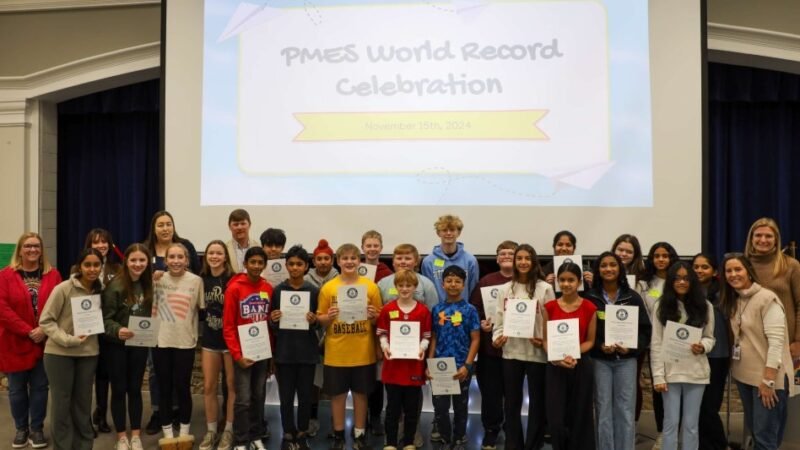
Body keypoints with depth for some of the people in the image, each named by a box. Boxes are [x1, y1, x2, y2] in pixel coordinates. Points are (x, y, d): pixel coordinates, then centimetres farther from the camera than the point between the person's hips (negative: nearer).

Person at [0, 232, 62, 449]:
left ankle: (37, 429, 21)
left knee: (40, 387, 8)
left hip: (45, 341, 1)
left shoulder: (53, 275, 2)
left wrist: (45, 329, -15)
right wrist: (27, 331, -16)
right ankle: (21, 429, 26)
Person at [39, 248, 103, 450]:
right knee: (62, 402, 7)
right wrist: (67, 339, -20)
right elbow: (45, 321, -12)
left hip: (88, 353, 4)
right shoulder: (63, 289, -14)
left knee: (83, 401, 14)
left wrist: (92, 339, -7)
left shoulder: (100, 290, 0)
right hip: (59, 353, -4)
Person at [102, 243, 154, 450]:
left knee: (135, 389, 11)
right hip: (117, 345, -3)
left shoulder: (149, 285, 1)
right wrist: (118, 331, -32)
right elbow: (106, 318, -15)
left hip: (139, 344, 4)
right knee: (119, 390, 6)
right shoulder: (115, 285, -14)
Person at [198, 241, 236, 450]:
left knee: (231, 386, 7)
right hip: (209, 339, 4)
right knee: (208, 387, 9)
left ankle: (229, 430, 19)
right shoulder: (202, 280, 4)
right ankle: (211, 430, 23)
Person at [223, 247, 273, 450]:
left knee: (259, 396, 13)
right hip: (243, 353, -4)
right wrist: (237, 354, -14)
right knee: (243, 399, -1)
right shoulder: (234, 288, -10)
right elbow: (228, 326, -9)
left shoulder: (268, 288, 2)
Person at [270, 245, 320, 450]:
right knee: (286, 397, 5)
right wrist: (273, 320, -13)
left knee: (305, 395, 7)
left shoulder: (314, 291, -1)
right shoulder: (278, 290, 1)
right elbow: (272, 324, 8)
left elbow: (319, 323, 6)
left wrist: (314, 320, -14)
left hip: (307, 351, 0)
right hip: (284, 352, 0)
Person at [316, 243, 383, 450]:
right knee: (337, 394, 9)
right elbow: (320, 320, 3)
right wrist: (329, 317, -18)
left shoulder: (371, 287, -1)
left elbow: (379, 319, 5)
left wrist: (374, 316, -16)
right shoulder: (328, 288, -2)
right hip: (336, 353, 0)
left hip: (363, 352, 0)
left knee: (361, 393, 11)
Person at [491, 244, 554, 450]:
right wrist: (497, 337, -9)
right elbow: (499, 318, 7)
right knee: (512, 402, 11)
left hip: (537, 352, -2)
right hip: (511, 351, 3)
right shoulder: (504, 289, 7)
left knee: (537, 400, 7)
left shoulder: (545, 288, -2)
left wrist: (546, 340, -18)